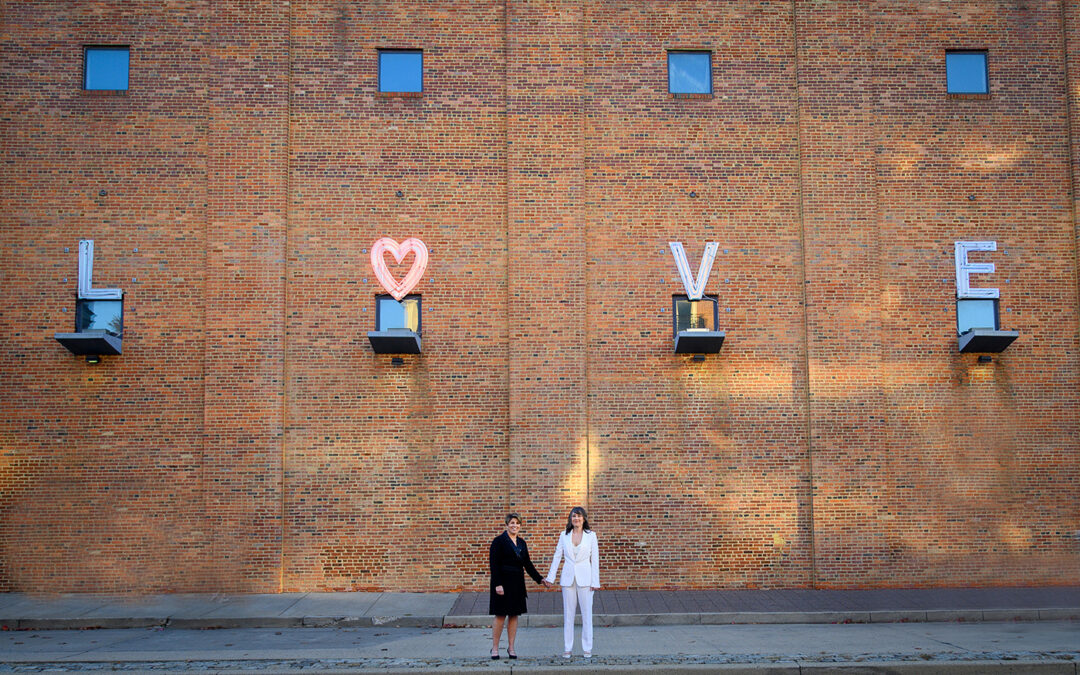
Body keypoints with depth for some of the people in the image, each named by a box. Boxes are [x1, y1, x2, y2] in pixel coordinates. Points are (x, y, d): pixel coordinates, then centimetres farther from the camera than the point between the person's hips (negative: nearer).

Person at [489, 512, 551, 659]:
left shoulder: (522, 543, 12)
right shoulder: (499, 541, -6)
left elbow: (527, 564, 15)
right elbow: (494, 564, -11)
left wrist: (540, 579, 8)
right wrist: (497, 585, -18)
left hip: (517, 583, 6)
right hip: (503, 582, -6)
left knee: (514, 615, 7)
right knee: (500, 615, -2)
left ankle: (511, 647, 15)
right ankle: (495, 648, 8)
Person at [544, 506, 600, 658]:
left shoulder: (591, 535, 1)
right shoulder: (564, 535, 6)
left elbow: (594, 559, 0)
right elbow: (557, 556, 8)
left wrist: (595, 582, -4)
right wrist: (550, 577, 3)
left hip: (585, 578, -2)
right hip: (568, 578, 2)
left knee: (586, 613, 1)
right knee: (568, 614, 5)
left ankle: (587, 648, 10)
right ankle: (567, 648, 12)